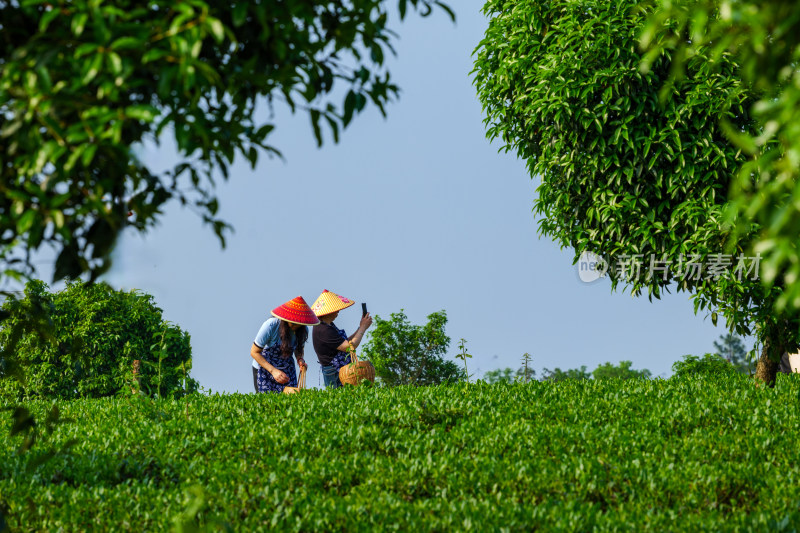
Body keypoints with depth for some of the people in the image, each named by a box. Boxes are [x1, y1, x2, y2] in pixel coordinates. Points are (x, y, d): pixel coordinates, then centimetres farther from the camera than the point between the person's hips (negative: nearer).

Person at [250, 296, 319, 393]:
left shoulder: (303, 329, -12)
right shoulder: (271, 326, -26)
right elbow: (254, 352, -19)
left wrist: (300, 359, -15)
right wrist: (273, 370, -28)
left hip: (287, 368, 4)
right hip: (263, 367, -4)